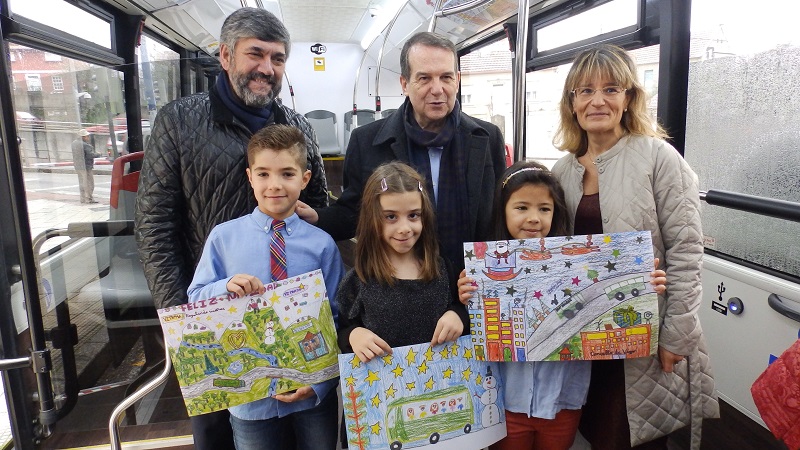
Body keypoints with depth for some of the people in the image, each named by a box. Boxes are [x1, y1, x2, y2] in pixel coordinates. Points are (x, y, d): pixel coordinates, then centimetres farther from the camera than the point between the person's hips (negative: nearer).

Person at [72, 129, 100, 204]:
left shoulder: (74, 143, 7)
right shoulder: (85, 145, -19)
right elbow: (91, 155, -21)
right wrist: (98, 155, -2)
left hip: (77, 166, 8)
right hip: (86, 166, -8)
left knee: (81, 182, 14)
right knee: (89, 183, 0)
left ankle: (83, 199, 20)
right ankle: (89, 199, 4)